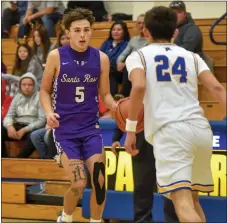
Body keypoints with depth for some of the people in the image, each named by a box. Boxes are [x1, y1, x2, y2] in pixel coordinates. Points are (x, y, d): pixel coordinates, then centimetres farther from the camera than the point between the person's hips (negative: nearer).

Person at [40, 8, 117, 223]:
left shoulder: (101, 58, 0)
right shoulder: (56, 56, -6)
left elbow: (105, 94, 9)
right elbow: (45, 90, 4)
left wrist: (117, 107, -13)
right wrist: (49, 112, -15)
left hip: (91, 127, 3)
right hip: (65, 129, -3)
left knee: (99, 181, -6)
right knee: (79, 184, -10)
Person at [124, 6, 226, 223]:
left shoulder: (138, 55, 12)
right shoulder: (191, 56, 21)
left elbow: (139, 87, -8)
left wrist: (131, 128, -4)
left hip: (170, 130, -5)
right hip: (201, 129, 5)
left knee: (183, 204, -14)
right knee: (192, 199, 23)